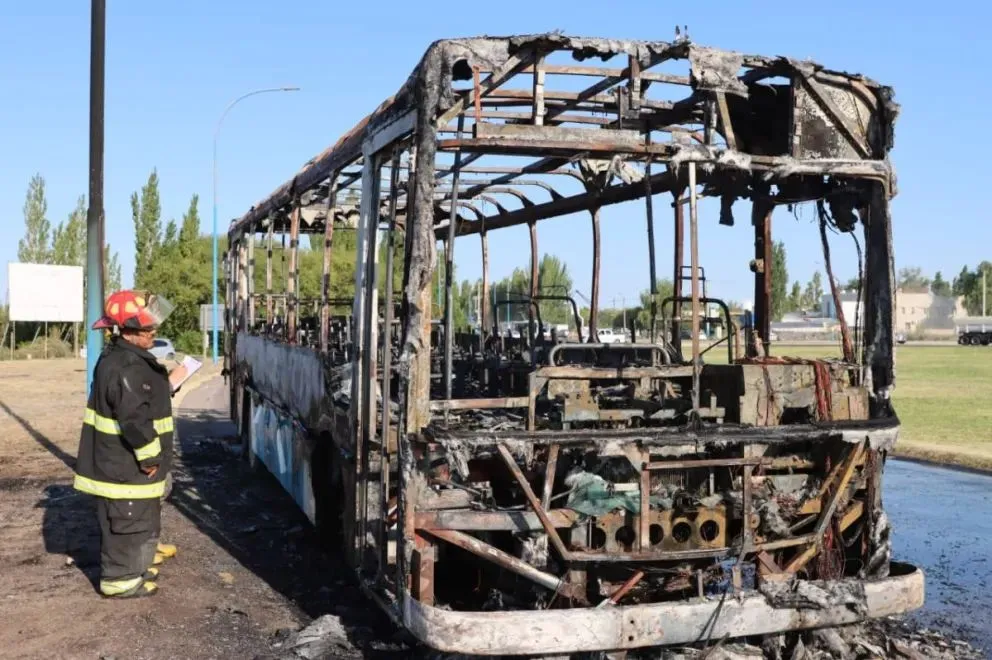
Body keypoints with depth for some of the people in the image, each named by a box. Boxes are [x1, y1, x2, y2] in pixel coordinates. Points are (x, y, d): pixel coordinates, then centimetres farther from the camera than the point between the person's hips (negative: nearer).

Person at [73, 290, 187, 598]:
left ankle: (137, 563, 36)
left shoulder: (128, 357, 10)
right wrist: (150, 457, -20)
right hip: (126, 465, -11)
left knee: (141, 517, 22)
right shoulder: (125, 367, -26)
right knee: (128, 521, 1)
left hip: (125, 461, 11)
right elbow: (134, 419, -28)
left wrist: (168, 384, 12)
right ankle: (120, 578, 11)